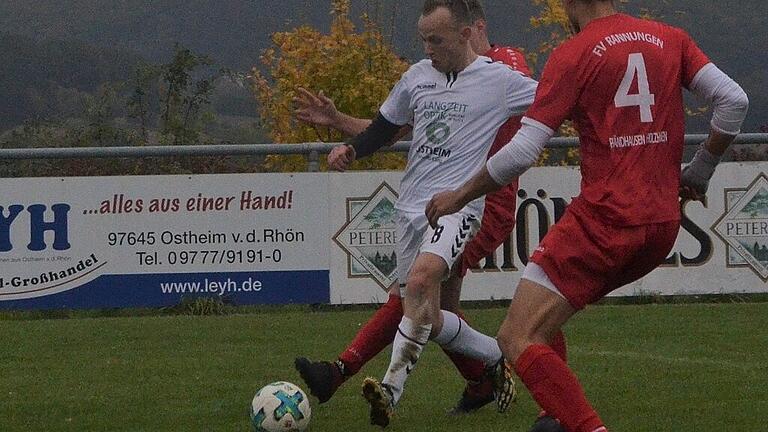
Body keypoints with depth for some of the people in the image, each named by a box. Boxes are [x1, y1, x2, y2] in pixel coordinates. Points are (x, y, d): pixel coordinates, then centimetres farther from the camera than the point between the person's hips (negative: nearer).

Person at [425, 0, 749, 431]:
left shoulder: (573, 55, -5)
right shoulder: (671, 40, 9)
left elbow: (521, 153, -10)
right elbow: (734, 100, 2)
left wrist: (460, 197, 4)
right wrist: (701, 170, 15)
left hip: (603, 220, -7)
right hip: (663, 225, 7)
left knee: (518, 339, -6)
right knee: (546, 309, 26)